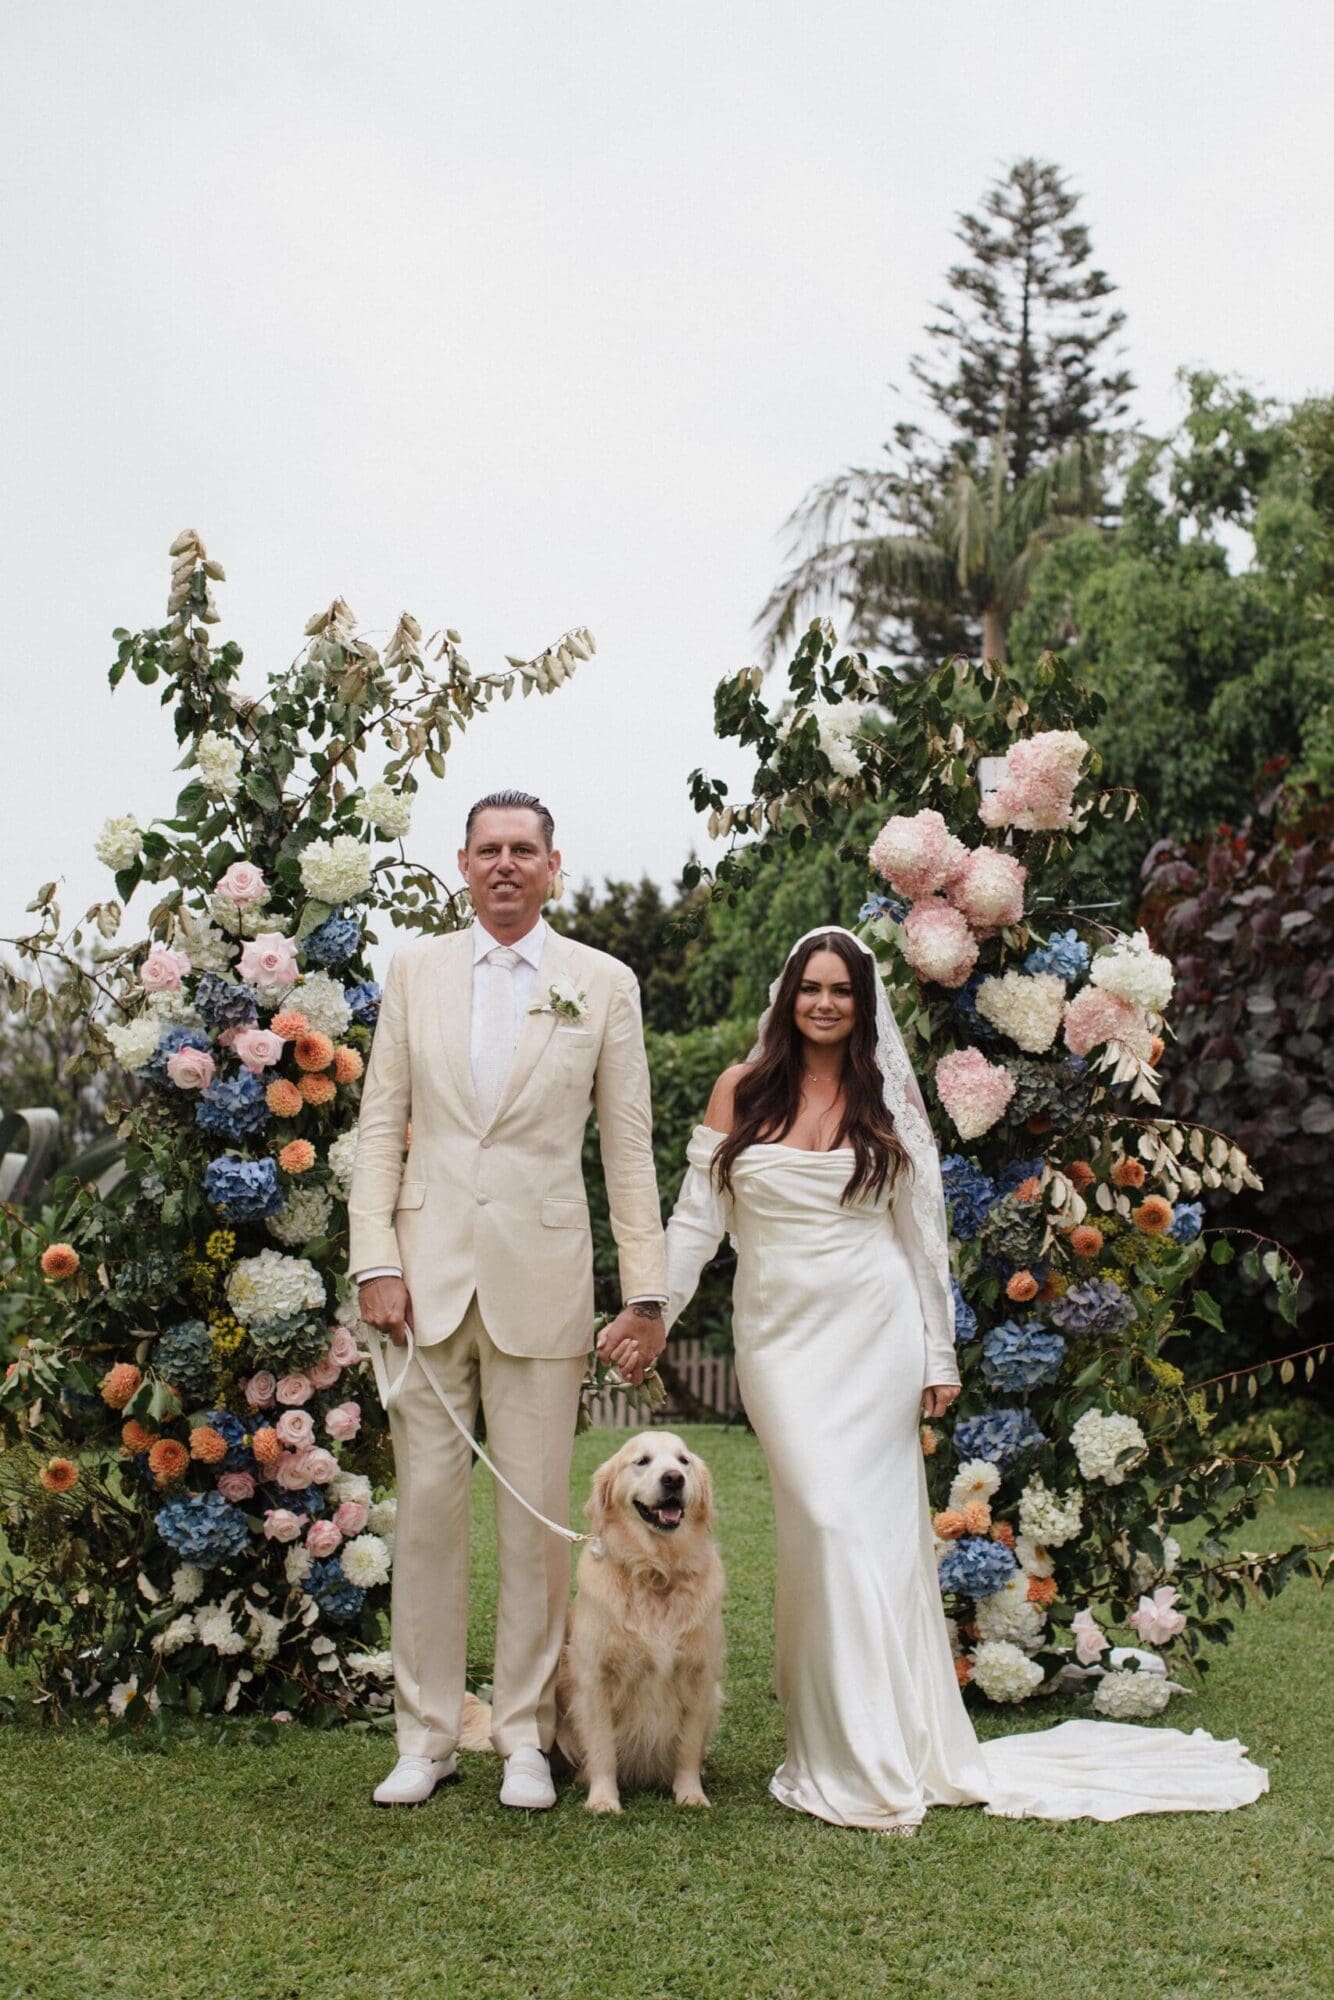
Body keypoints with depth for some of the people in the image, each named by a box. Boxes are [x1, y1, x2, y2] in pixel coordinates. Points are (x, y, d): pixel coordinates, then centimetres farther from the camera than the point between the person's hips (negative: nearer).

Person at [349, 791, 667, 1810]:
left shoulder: (603, 984, 4)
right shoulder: (416, 970, 9)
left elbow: (629, 1146, 4)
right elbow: (381, 1124, 7)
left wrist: (647, 1293, 0)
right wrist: (376, 1261, -3)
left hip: (542, 1278, -1)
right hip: (428, 1272, 1)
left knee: (536, 1515, 4)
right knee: (427, 1506, 5)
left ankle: (526, 1737, 17)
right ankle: (426, 1735, 16)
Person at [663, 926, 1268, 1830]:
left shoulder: (890, 1096, 6)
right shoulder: (741, 1091, 5)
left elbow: (922, 1235, 8)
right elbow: (696, 1219, 4)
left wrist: (940, 1356, 6)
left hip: (874, 1336, 0)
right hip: (781, 1337, 0)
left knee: (870, 1527, -2)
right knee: (827, 1523, -9)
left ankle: (867, 1760, 9)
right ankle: (845, 1750, 4)